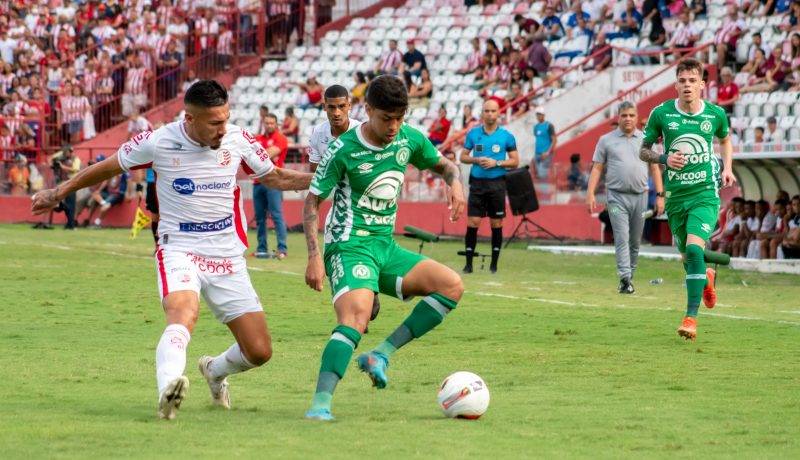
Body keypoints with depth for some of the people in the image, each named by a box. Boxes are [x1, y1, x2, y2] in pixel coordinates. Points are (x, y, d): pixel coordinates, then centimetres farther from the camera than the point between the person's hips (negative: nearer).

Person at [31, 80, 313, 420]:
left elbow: (275, 177, 15)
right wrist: (59, 193, 15)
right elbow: (107, 168, 6)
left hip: (228, 258, 4)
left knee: (259, 351, 0)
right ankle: (168, 388, -56)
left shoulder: (237, 140, -2)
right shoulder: (158, 143, -10)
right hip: (179, 250, -3)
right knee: (183, 314, -36)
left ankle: (216, 370, 32)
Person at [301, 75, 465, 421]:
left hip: (386, 247, 7)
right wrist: (314, 256, -15)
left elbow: (443, 165, 23)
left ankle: (381, 354, -10)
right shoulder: (343, 150, -12)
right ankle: (320, 403, -37)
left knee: (452, 286, -9)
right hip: (350, 247, -7)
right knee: (356, 315, -32)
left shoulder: (409, 140, 4)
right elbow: (312, 201, -6)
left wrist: (454, 182, -2)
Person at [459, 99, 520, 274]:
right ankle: (468, 263, -1)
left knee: (496, 224, 2)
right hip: (477, 182, 1)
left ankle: (494, 264, 10)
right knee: (472, 223, -5)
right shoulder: (473, 133, 6)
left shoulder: (506, 136, 2)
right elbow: (463, 157, 10)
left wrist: (497, 163, -12)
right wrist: (476, 160, -9)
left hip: (497, 183, -1)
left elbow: (515, 161, 4)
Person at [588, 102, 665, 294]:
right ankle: (625, 279, -19)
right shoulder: (606, 140, 7)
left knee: (635, 241, 7)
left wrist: (660, 195, 4)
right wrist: (591, 193, -5)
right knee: (622, 238, -12)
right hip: (617, 196, -2)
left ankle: (629, 277, 18)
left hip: (640, 196, 2)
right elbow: (597, 168, 6)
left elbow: (654, 169, 12)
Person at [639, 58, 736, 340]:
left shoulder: (716, 114, -1)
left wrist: (727, 168, 4)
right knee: (686, 256, 12)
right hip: (675, 195, 2)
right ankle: (705, 278, 50)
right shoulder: (661, 114, -4)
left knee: (694, 248, -21)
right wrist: (664, 159, -15)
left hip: (705, 192, -2)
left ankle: (691, 317, -17)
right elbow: (643, 150, 5)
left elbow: (725, 140, 21)